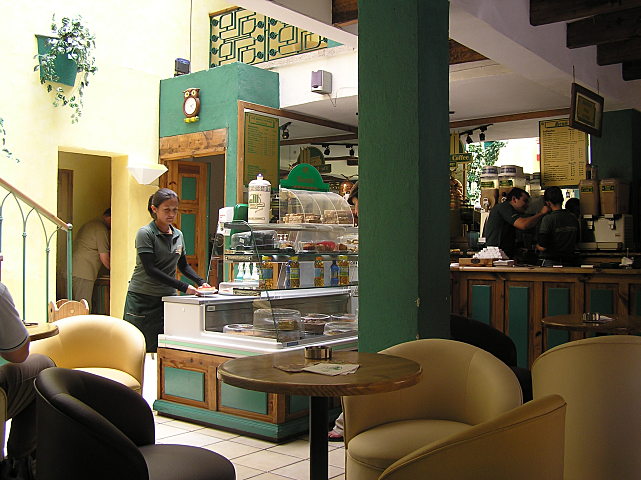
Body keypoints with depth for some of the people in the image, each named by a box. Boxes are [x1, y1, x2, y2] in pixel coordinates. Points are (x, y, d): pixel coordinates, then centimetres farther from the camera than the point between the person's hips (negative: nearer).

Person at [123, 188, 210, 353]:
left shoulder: (178, 235, 10)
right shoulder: (145, 233, -8)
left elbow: (183, 265, 23)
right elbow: (150, 269, -16)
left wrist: (201, 282, 4)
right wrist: (183, 287, -21)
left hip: (167, 297, 5)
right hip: (142, 299, -5)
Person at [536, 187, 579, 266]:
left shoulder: (548, 219, -12)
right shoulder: (574, 218, 5)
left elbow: (542, 247, -14)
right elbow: (575, 242, 16)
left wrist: (537, 246, 8)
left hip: (550, 263, -5)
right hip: (569, 262, 5)